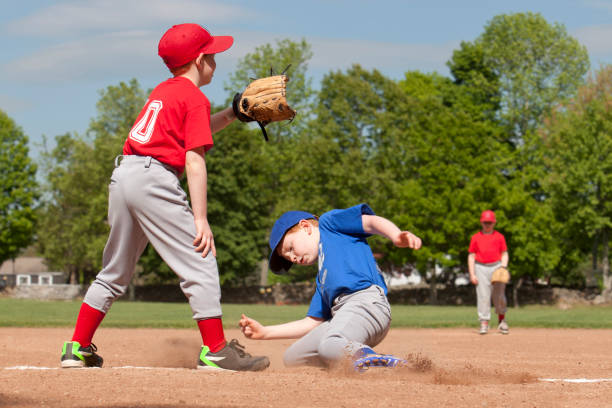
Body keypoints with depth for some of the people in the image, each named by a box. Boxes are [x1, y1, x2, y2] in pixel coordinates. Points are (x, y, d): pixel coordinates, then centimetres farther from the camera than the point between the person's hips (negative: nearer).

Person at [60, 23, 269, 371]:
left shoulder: (163, 91, 22)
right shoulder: (196, 99, -2)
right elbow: (194, 161, -10)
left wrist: (234, 114, 30)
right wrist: (200, 218, -13)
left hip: (122, 174, 9)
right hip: (154, 178, -9)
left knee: (116, 270, 17)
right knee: (200, 262, -5)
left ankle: (78, 349, 18)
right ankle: (215, 351, -8)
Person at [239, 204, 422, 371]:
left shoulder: (329, 222, 18)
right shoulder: (322, 277, 35)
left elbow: (370, 221, 1)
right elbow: (313, 322, 33)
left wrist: (396, 236, -21)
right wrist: (264, 332, 33)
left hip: (366, 298, -9)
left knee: (330, 347, -34)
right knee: (292, 357, 3)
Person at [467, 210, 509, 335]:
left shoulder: (499, 237, 9)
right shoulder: (476, 237, 8)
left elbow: (504, 254, 10)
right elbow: (471, 256, 7)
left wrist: (503, 268, -7)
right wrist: (472, 274, -1)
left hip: (497, 267, 0)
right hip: (481, 268, 0)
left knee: (499, 296, 0)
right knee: (483, 296, -6)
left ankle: (502, 320, 19)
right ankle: (484, 323, -5)